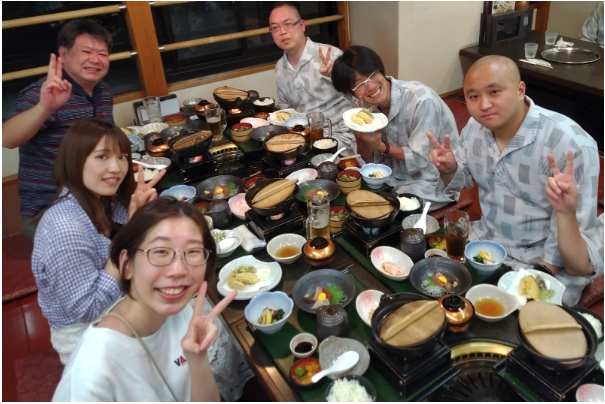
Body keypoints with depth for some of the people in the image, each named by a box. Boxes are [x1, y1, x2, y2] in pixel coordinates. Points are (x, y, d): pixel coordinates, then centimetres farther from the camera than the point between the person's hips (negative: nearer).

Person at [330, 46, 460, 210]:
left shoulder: (422, 99, -25)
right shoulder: (370, 107, -5)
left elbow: (421, 160, -18)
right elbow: (371, 159, 2)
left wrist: (381, 146, -24)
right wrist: (359, 134, -16)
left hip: (434, 182, -6)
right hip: (398, 175, 6)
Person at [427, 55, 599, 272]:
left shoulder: (571, 144, -24)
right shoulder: (475, 126, -4)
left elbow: (574, 224, -18)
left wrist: (544, 273, -18)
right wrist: (450, 170, -12)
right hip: (484, 236, 5)